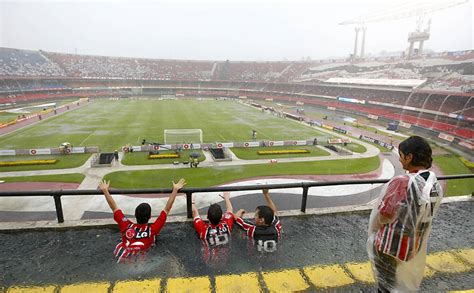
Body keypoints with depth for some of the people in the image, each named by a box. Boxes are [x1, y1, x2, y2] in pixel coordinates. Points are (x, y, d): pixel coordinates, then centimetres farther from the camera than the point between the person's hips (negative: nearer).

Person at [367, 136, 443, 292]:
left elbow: (384, 217, -26)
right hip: (414, 244, 7)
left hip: (392, 243, -6)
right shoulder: (435, 183, -9)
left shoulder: (402, 183, -33)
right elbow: (429, 213, 4)